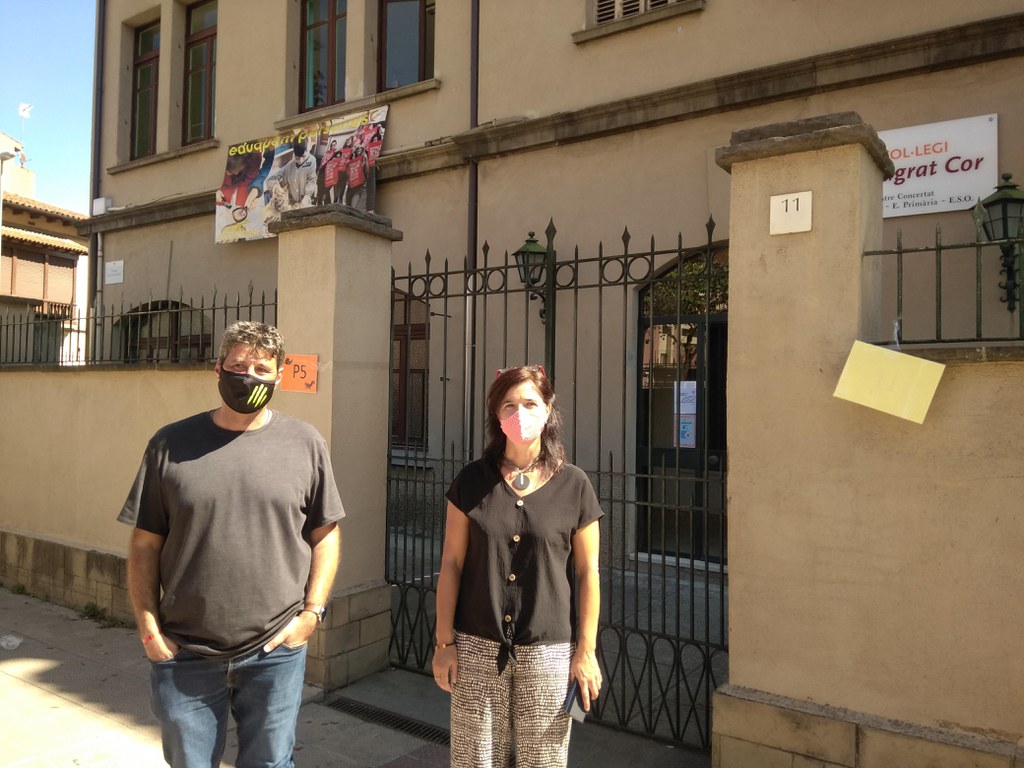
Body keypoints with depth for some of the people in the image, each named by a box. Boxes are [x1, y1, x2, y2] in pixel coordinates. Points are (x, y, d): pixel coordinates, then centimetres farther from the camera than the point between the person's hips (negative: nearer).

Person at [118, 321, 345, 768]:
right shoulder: (171, 445, -1)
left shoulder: (305, 444, -2)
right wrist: (149, 629, -2)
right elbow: (145, 545, 2)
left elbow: (326, 534, 2)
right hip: (183, 654, 1)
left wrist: (312, 611, -6)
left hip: (275, 652, 0)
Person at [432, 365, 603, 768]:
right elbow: (451, 564, 2)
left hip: (548, 651, -1)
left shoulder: (574, 485, -4)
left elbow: (588, 573, 0)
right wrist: (444, 642, 0)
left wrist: (586, 650, -1)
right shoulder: (472, 480, -1)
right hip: (477, 648, 1)